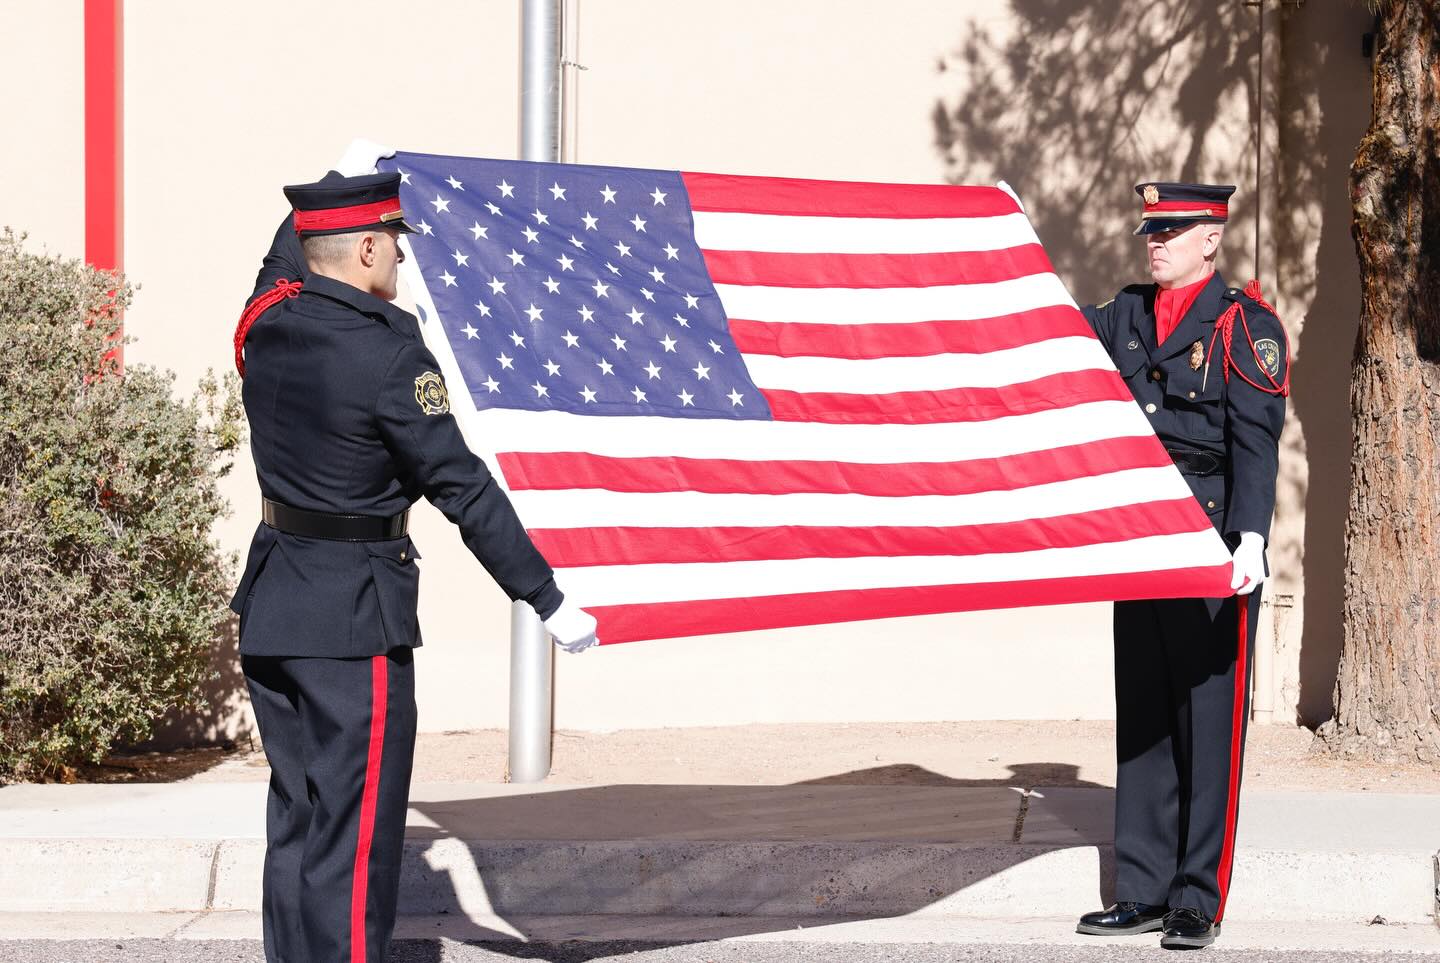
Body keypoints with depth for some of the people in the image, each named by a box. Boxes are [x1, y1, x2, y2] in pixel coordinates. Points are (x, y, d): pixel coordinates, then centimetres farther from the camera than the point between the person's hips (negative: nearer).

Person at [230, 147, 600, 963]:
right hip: (356, 618, -8)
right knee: (355, 835, -4)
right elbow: (463, 489, -19)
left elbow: (288, 259, 28)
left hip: (272, 602, 8)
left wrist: (339, 183, 43)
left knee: (296, 821, 15)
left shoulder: (267, 323, 2)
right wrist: (547, 598, -15)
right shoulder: (388, 354, -19)